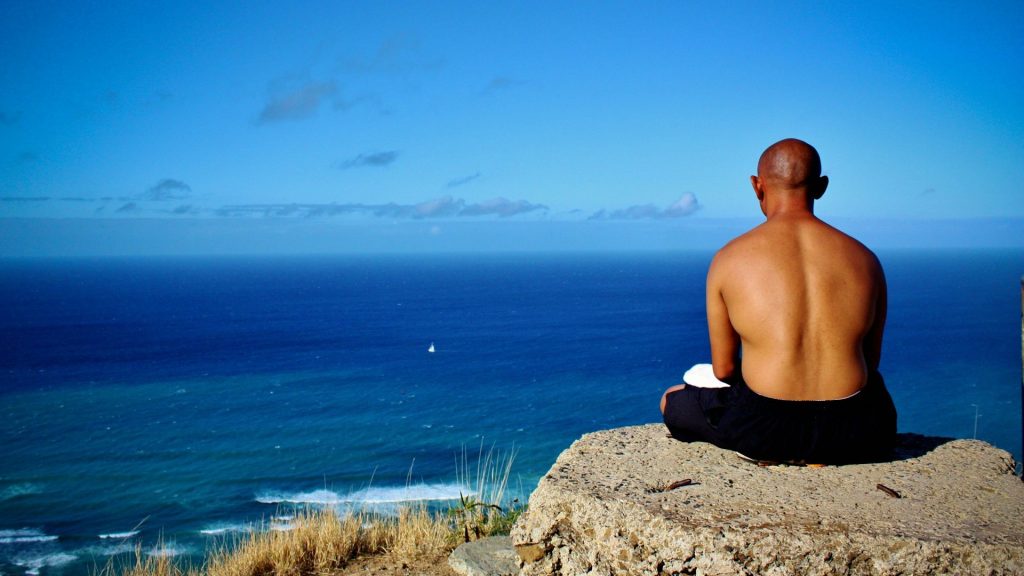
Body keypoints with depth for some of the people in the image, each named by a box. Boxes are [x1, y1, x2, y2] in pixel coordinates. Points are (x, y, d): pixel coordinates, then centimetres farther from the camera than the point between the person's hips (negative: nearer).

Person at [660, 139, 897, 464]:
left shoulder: (729, 260, -2)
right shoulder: (864, 259, 4)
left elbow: (723, 370, 4)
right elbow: (871, 361, 13)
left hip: (763, 432, -2)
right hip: (853, 437, 3)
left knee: (672, 401, 26)